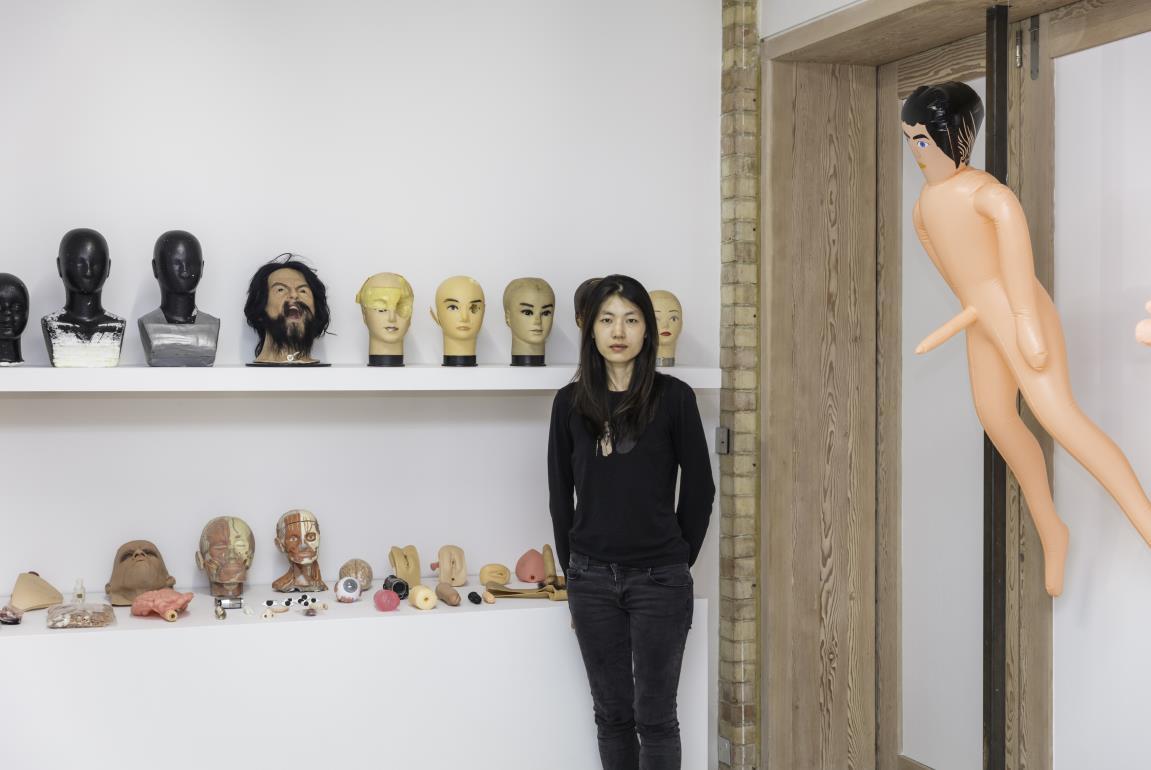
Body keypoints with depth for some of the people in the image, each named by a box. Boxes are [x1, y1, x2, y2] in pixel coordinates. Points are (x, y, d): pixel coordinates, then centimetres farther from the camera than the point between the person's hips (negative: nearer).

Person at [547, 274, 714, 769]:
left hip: (659, 579, -3)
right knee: (612, 714, 10)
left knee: (654, 716, 2)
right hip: (592, 580, 3)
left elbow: (698, 488, 1)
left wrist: (677, 560, 4)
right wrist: (573, 570, 9)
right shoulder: (571, 402, 4)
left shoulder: (673, 397, -4)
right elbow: (560, 493, 9)